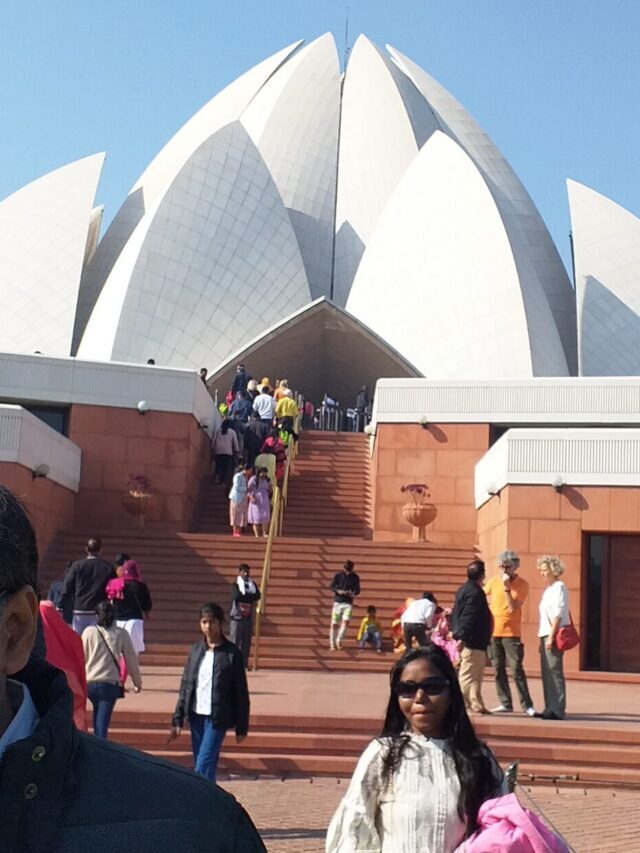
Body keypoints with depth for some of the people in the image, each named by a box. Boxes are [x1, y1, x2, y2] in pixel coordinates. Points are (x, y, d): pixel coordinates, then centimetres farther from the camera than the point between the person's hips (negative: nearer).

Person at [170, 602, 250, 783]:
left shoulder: (232, 653, -7)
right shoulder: (196, 650, 6)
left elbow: (241, 693, -4)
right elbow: (185, 686, 10)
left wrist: (241, 727, -4)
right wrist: (177, 719, 6)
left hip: (217, 718, -5)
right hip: (196, 715, 5)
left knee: (204, 765, -12)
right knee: (201, 766, 10)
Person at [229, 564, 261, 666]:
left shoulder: (252, 584, 11)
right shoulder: (236, 585, -3)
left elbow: (257, 596, -5)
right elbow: (237, 596, -22)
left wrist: (245, 595, -14)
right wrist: (250, 596, -11)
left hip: (248, 617, 5)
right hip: (236, 617, -5)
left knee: (246, 642, 5)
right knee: (235, 641, -5)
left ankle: (244, 663, 10)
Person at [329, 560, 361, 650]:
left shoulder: (355, 577, 1)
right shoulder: (338, 575, -2)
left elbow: (357, 590, 3)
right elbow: (331, 587, 0)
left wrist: (353, 594, -20)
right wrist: (338, 591, -19)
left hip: (348, 603, 0)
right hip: (338, 602, 0)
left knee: (346, 621, -19)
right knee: (334, 624, 0)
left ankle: (339, 640, -2)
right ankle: (332, 644, 12)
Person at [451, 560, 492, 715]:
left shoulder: (464, 589, 15)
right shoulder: (475, 592, -15)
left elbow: (456, 614, 19)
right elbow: (468, 617, -23)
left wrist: (458, 634, 22)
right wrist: (462, 638, -27)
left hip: (467, 640, 10)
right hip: (473, 641, -10)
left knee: (476, 674, 13)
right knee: (468, 674, -6)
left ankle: (476, 704, 15)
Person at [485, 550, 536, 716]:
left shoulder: (522, 584, -8)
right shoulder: (493, 581, 4)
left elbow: (513, 607, -18)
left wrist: (507, 587, -23)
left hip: (511, 633, -4)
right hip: (493, 631, 4)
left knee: (516, 669, -7)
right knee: (498, 670, 7)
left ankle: (527, 704, -1)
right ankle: (505, 703, 14)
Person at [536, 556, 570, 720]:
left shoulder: (559, 587, -8)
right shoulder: (548, 589, 19)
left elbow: (558, 614, -15)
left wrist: (551, 637, -19)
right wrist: (543, 639, 17)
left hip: (555, 635, -9)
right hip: (546, 634, 9)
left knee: (554, 671, -9)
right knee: (546, 673, 8)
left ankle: (558, 710, -7)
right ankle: (550, 708, 12)